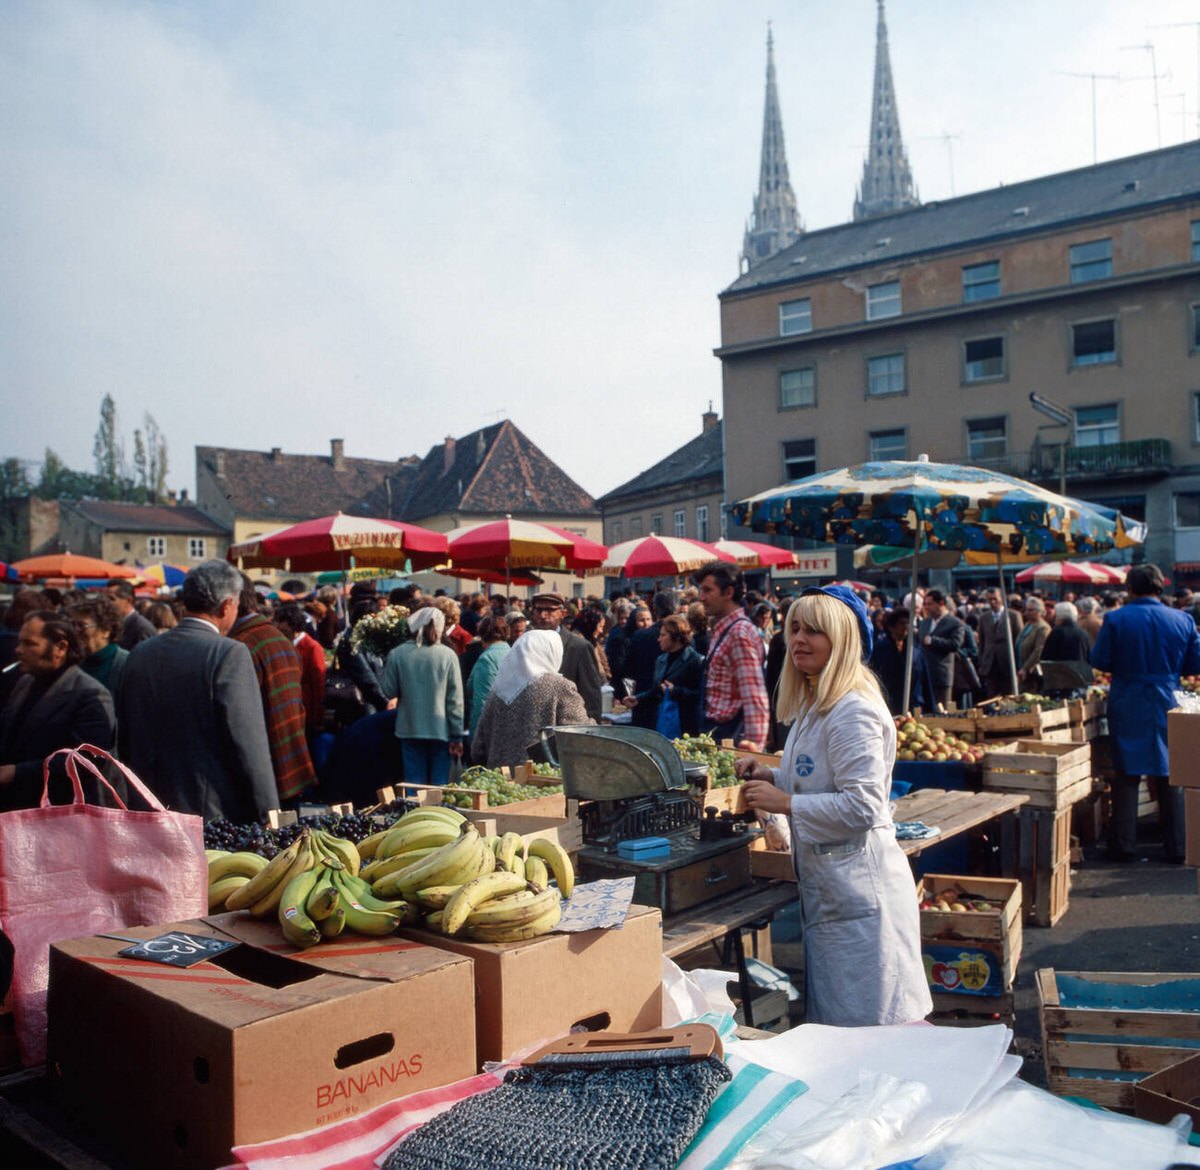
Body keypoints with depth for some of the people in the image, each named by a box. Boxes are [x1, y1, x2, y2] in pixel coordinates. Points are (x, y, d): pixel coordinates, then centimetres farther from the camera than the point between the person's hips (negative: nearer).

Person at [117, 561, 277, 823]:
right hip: (215, 814, -6)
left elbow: (125, 740, 13)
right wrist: (268, 813, -10)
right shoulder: (229, 654, -12)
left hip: (151, 817, 6)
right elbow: (248, 742, -15)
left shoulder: (140, 653, 7)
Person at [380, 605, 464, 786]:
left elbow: (389, 691, 1)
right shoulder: (448, 655, -7)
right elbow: (455, 699, -6)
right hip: (440, 730, -1)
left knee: (414, 784, 8)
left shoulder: (397, 654, -5)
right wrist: (457, 736, 0)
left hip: (410, 729, 1)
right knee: (440, 785, 8)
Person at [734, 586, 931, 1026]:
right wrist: (772, 777, 8)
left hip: (859, 886, -10)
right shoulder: (812, 706, 12)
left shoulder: (853, 712, -20)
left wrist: (784, 802, -21)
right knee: (831, 1023, 19)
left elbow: (862, 807, -25)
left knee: (865, 1022, 1)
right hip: (826, 886, 11)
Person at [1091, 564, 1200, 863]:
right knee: (1171, 776, 11)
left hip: (1127, 707, -1)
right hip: (1167, 706, 2)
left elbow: (1099, 660, -6)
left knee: (1127, 774, 7)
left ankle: (1124, 846, 10)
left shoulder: (1115, 619, -10)